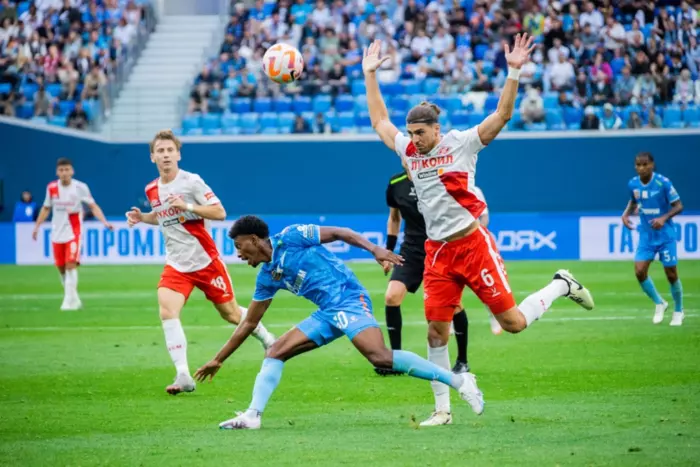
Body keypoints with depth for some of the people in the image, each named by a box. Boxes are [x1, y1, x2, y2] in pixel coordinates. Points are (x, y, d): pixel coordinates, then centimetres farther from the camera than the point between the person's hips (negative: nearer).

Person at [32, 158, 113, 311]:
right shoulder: (51, 188, 2)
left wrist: (104, 222, -17)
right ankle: (74, 299, 25)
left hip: (73, 232, -4)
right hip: (57, 233, 4)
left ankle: (70, 301, -13)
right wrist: (37, 226, 12)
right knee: (61, 268, 8)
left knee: (71, 265, -17)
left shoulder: (80, 187, -7)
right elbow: (46, 208, 16)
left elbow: (93, 206, -4)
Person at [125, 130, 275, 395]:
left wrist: (187, 206, -27)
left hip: (206, 261, -4)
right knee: (167, 312, -20)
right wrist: (141, 217, 5)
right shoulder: (152, 190, 5)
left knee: (231, 314, 9)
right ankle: (183, 376, -21)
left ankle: (268, 341, 39)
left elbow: (220, 213, -16)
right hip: (176, 265, 4)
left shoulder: (191, 182, -13)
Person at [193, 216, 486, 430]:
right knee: (275, 352, 0)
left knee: (379, 357, -27)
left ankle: (458, 381, -26)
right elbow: (249, 323, 25)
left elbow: (336, 233, -3)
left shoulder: (289, 238, -3)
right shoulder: (267, 277, 18)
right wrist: (218, 360, 26)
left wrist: (374, 249, -17)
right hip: (328, 314, 8)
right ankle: (253, 416, -7)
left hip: (349, 300, -8)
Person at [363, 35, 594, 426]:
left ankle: (561, 286, 24)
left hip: (473, 244, -4)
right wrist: (370, 75, 21)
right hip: (438, 252, 5)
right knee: (436, 332, -2)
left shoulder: (462, 144, -6)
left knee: (514, 322, -3)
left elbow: (502, 115, -12)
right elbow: (379, 121, 22)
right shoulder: (409, 151, 8)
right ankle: (443, 409, 7)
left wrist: (514, 72, -23)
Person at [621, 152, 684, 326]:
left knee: (671, 274, 1)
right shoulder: (633, 184, -3)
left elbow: (678, 206, -11)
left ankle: (678, 311, 23)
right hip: (646, 235, 4)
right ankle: (659, 303, 14)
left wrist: (664, 218, -27)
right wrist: (626, 214, -2)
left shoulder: (663, 183, -17)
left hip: (665, 235, -4)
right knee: (639, 271, -10)